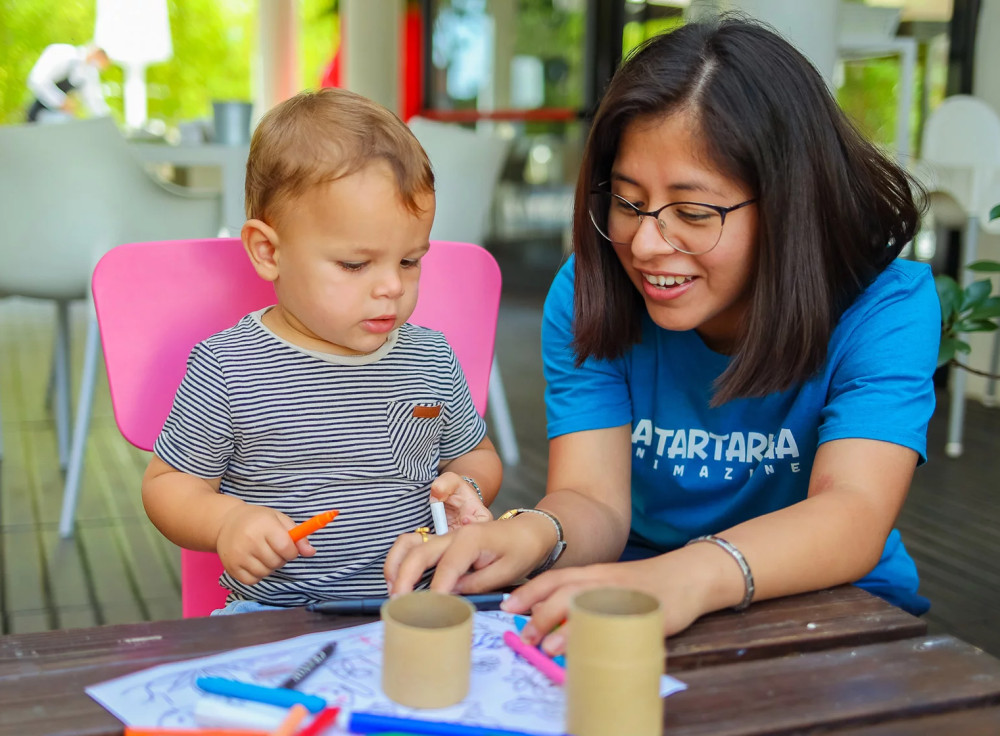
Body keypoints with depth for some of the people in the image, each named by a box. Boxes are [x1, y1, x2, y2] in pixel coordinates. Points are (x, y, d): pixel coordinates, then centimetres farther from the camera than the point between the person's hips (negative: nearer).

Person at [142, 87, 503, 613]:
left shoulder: (432, 360, 7)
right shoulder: (227, 369, -6)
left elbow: (476, 457, 22)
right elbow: (167, 484, 3)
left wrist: (466, 488, -1)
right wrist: (225, 520, -17)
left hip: (412, 608, 4)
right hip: (275, 613, -3)